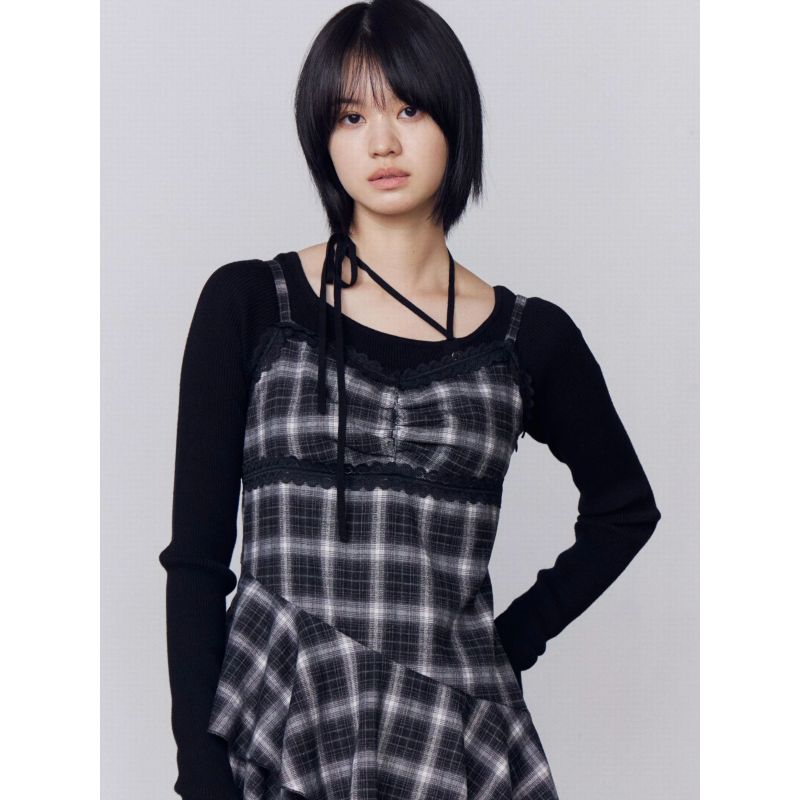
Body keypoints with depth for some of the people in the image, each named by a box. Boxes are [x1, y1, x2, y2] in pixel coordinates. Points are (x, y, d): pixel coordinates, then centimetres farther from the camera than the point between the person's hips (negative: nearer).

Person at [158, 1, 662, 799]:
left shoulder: (528, 337, 2)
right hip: (272, 734, -1)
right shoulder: (248, 305, -1)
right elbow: (196, 555, -2)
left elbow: (623, 507, 18)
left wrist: (517, 636, 7)